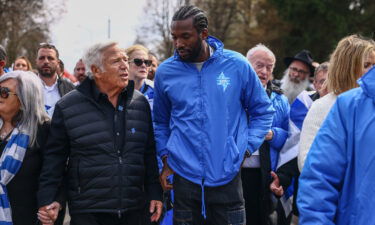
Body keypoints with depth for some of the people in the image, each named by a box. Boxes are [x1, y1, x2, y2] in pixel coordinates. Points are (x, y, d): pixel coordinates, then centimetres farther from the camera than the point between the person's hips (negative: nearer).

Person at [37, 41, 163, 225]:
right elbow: (54, 158, 2)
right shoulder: (68, 107, -2)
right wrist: (46, 202, -2)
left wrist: (155, 193, 8)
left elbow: (149, 154, 13)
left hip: (133, 210, 3)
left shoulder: (141, 103, 8)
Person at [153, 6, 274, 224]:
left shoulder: (237, 65, -2)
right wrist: (166, 158, 7)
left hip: (228, 177, -1)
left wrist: (246, 148, 0)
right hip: (184, 177, 1)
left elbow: (262, 111, 9)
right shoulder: (165, 72, 3)